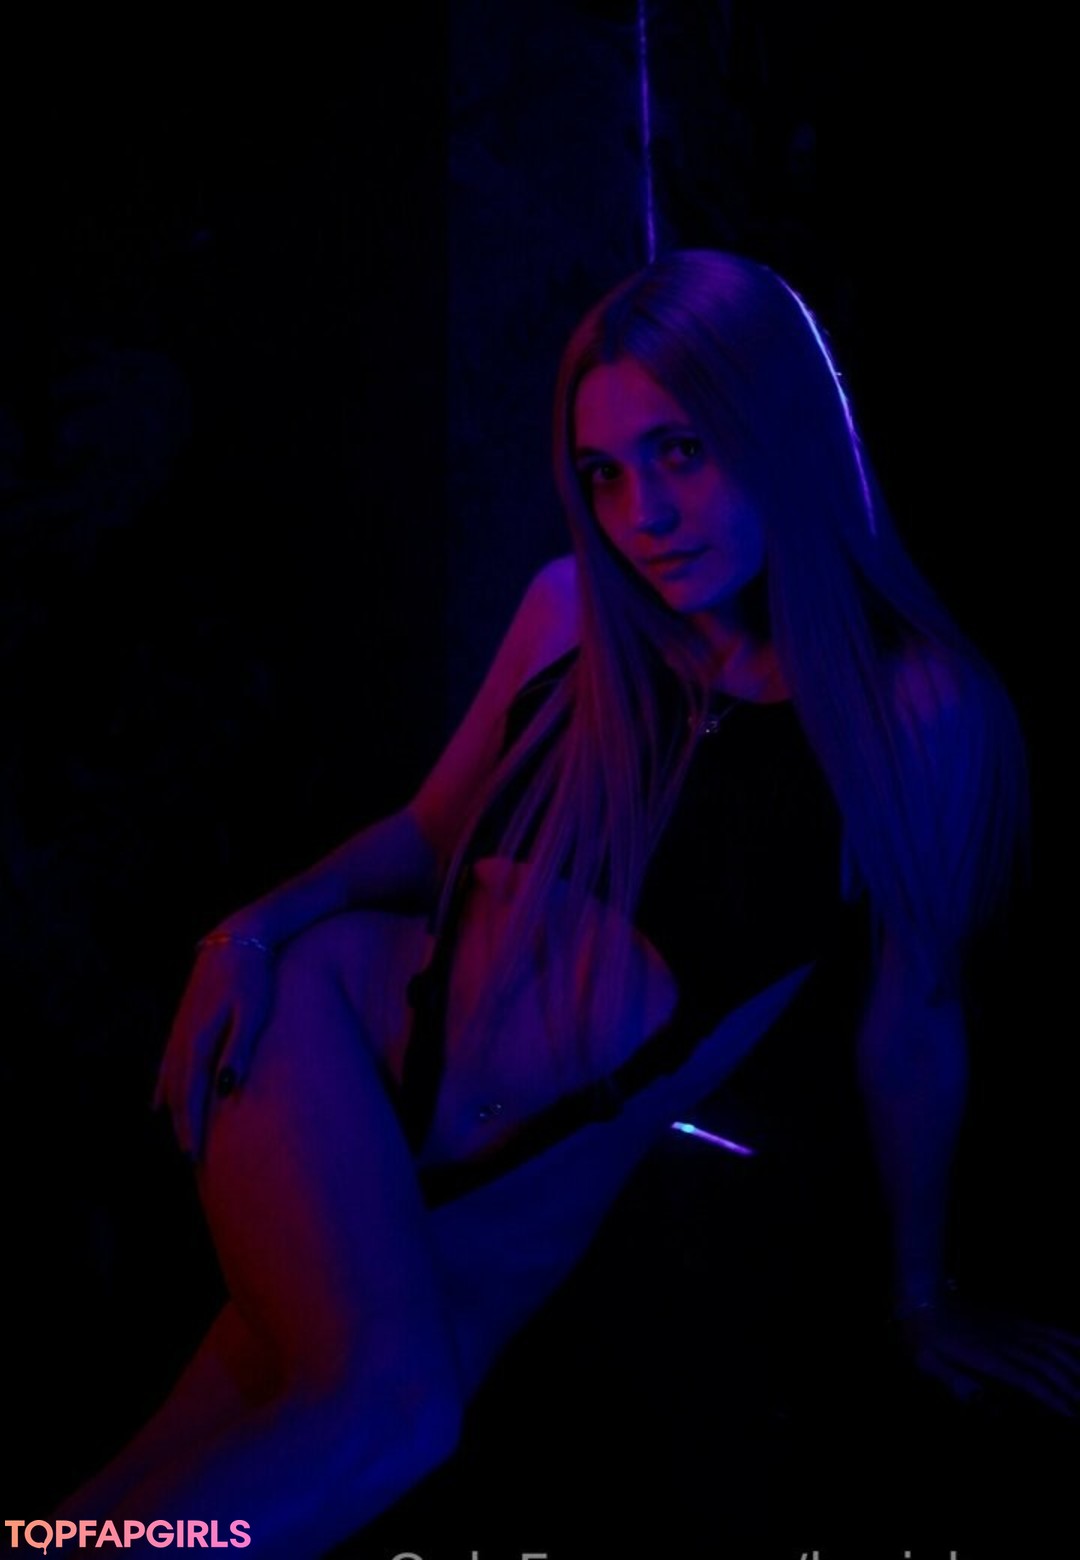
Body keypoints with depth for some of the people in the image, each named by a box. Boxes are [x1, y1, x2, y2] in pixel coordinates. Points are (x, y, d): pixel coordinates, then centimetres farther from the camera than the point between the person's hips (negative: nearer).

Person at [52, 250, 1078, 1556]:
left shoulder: (918, 713, -11)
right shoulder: (575, 612, -1)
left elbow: (911, 1030, -1)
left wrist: (924, 1299, 10)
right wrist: (263, 922, -7)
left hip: (518, 1194, 0)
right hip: (345, 1022, 0)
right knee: (386, 1404, -26)